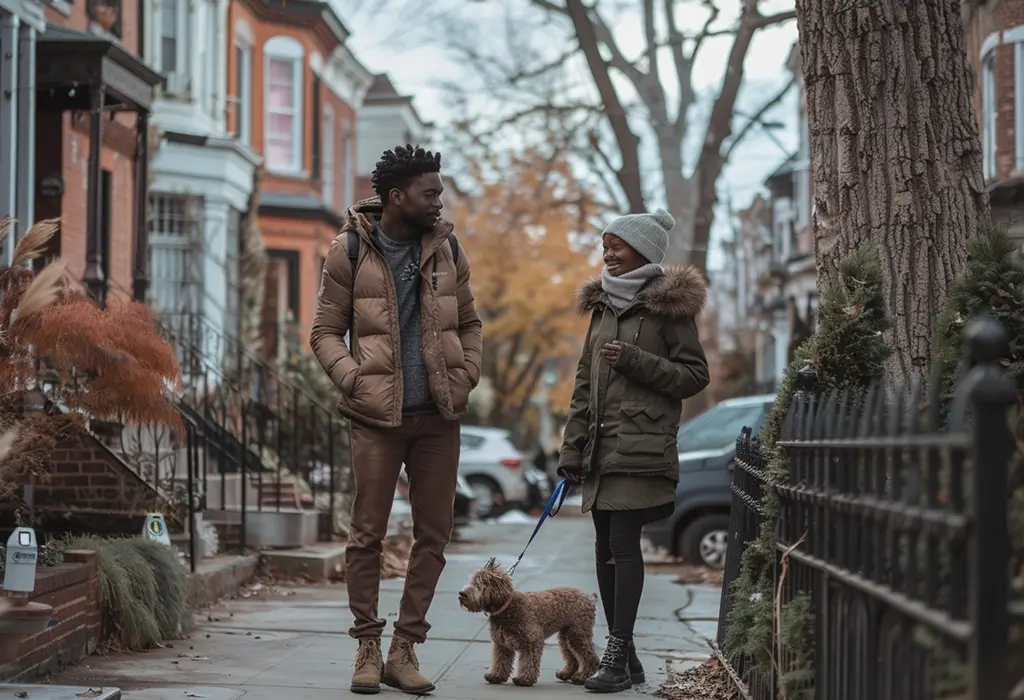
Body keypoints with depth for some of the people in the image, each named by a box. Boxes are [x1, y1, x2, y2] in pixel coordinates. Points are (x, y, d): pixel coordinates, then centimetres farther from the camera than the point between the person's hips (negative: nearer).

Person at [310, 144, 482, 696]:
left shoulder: (446, 248, 8)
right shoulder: (350, 250, -2)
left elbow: (468, 324, 17)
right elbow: (326, 332, 2)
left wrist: (465, 378, 2)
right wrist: (355, 381, -12)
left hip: (438, 416, 4)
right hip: (377, 416, -4)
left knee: (434, 534, 4)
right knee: (368, 533, -1)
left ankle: (404, 649, 13)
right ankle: (368, 648, 11)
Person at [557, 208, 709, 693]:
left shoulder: (668, 305, -2)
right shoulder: (604, 305, 16)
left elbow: (695, 376, -5)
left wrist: (634, 360, -15)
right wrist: (571, 449, 12)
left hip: (641, 446, -7)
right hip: (601, 447, 7)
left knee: (623, 544, -11)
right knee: (606, 549, 6)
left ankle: (617, 656, -10)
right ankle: (624, 656, 13)